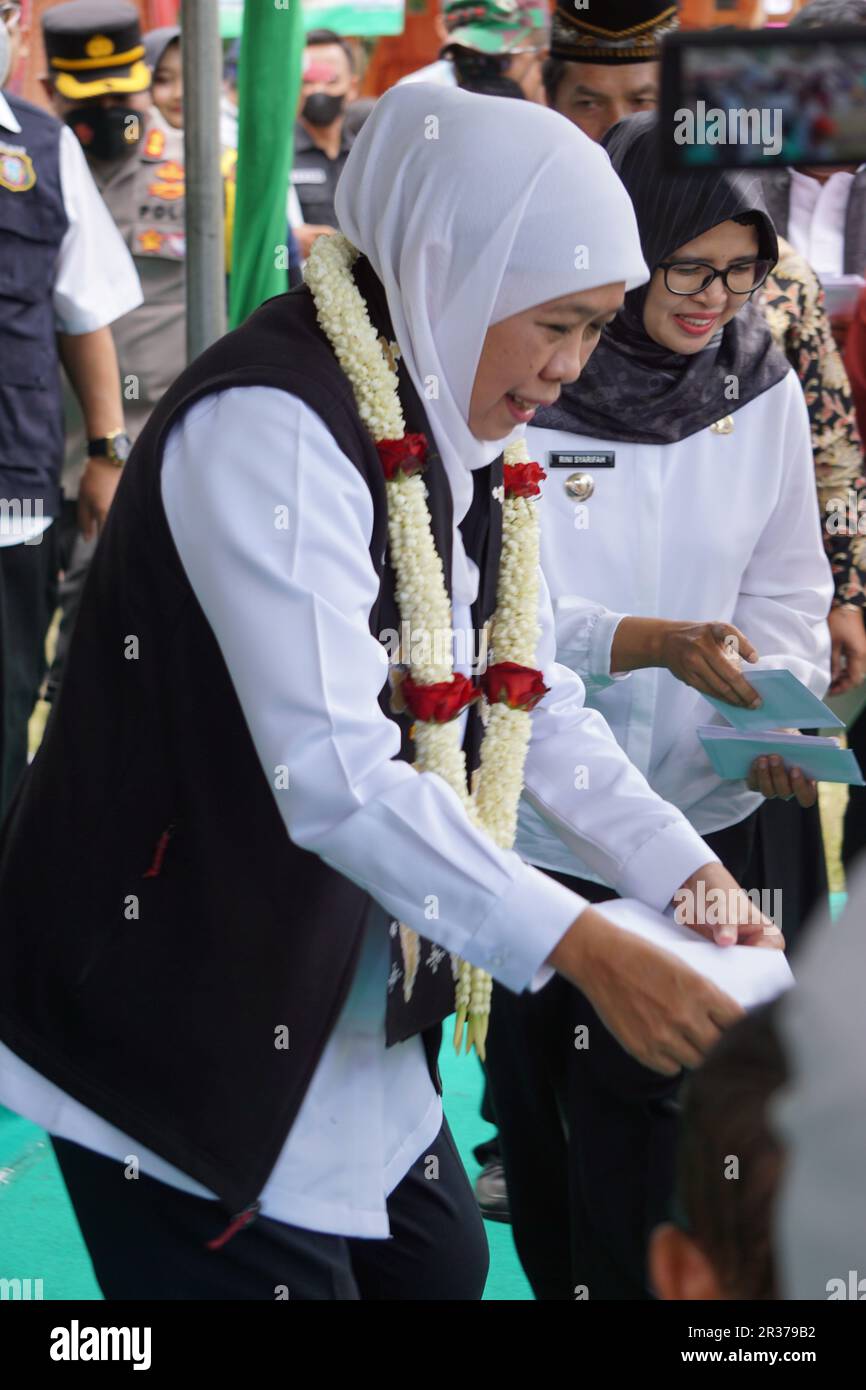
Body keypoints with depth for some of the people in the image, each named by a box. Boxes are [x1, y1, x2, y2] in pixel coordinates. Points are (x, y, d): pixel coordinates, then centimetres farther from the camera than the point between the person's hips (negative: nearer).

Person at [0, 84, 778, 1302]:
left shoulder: (461, 434, 7)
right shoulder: (269, 425, -24)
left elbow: (531, 702, 12)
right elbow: (336, 772, -32)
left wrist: (690, 877, 1)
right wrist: (583, 949, -35)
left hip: (348, 1009, 9)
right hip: (178, 1013, -9)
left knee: (441, 1266, 17)